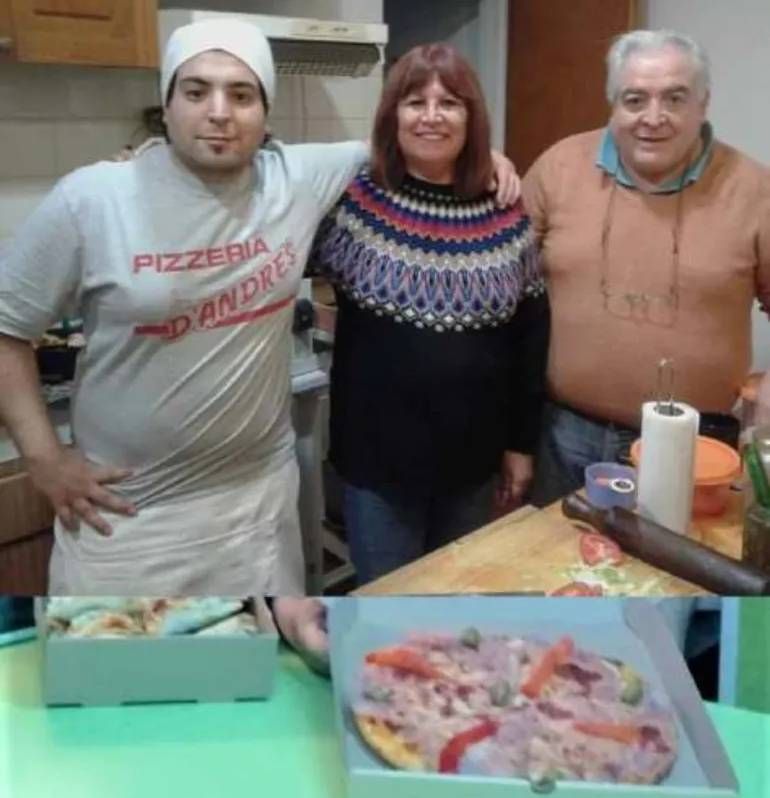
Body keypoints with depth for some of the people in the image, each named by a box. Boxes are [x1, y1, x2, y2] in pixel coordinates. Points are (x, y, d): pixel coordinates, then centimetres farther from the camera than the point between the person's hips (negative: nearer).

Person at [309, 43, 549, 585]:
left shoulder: (506, 218, -2)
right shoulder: (353, 205, -8)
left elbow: (531, 334, 3)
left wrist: (523, 442, 5)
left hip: (473, 458, 3)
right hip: (377, 458, -2)